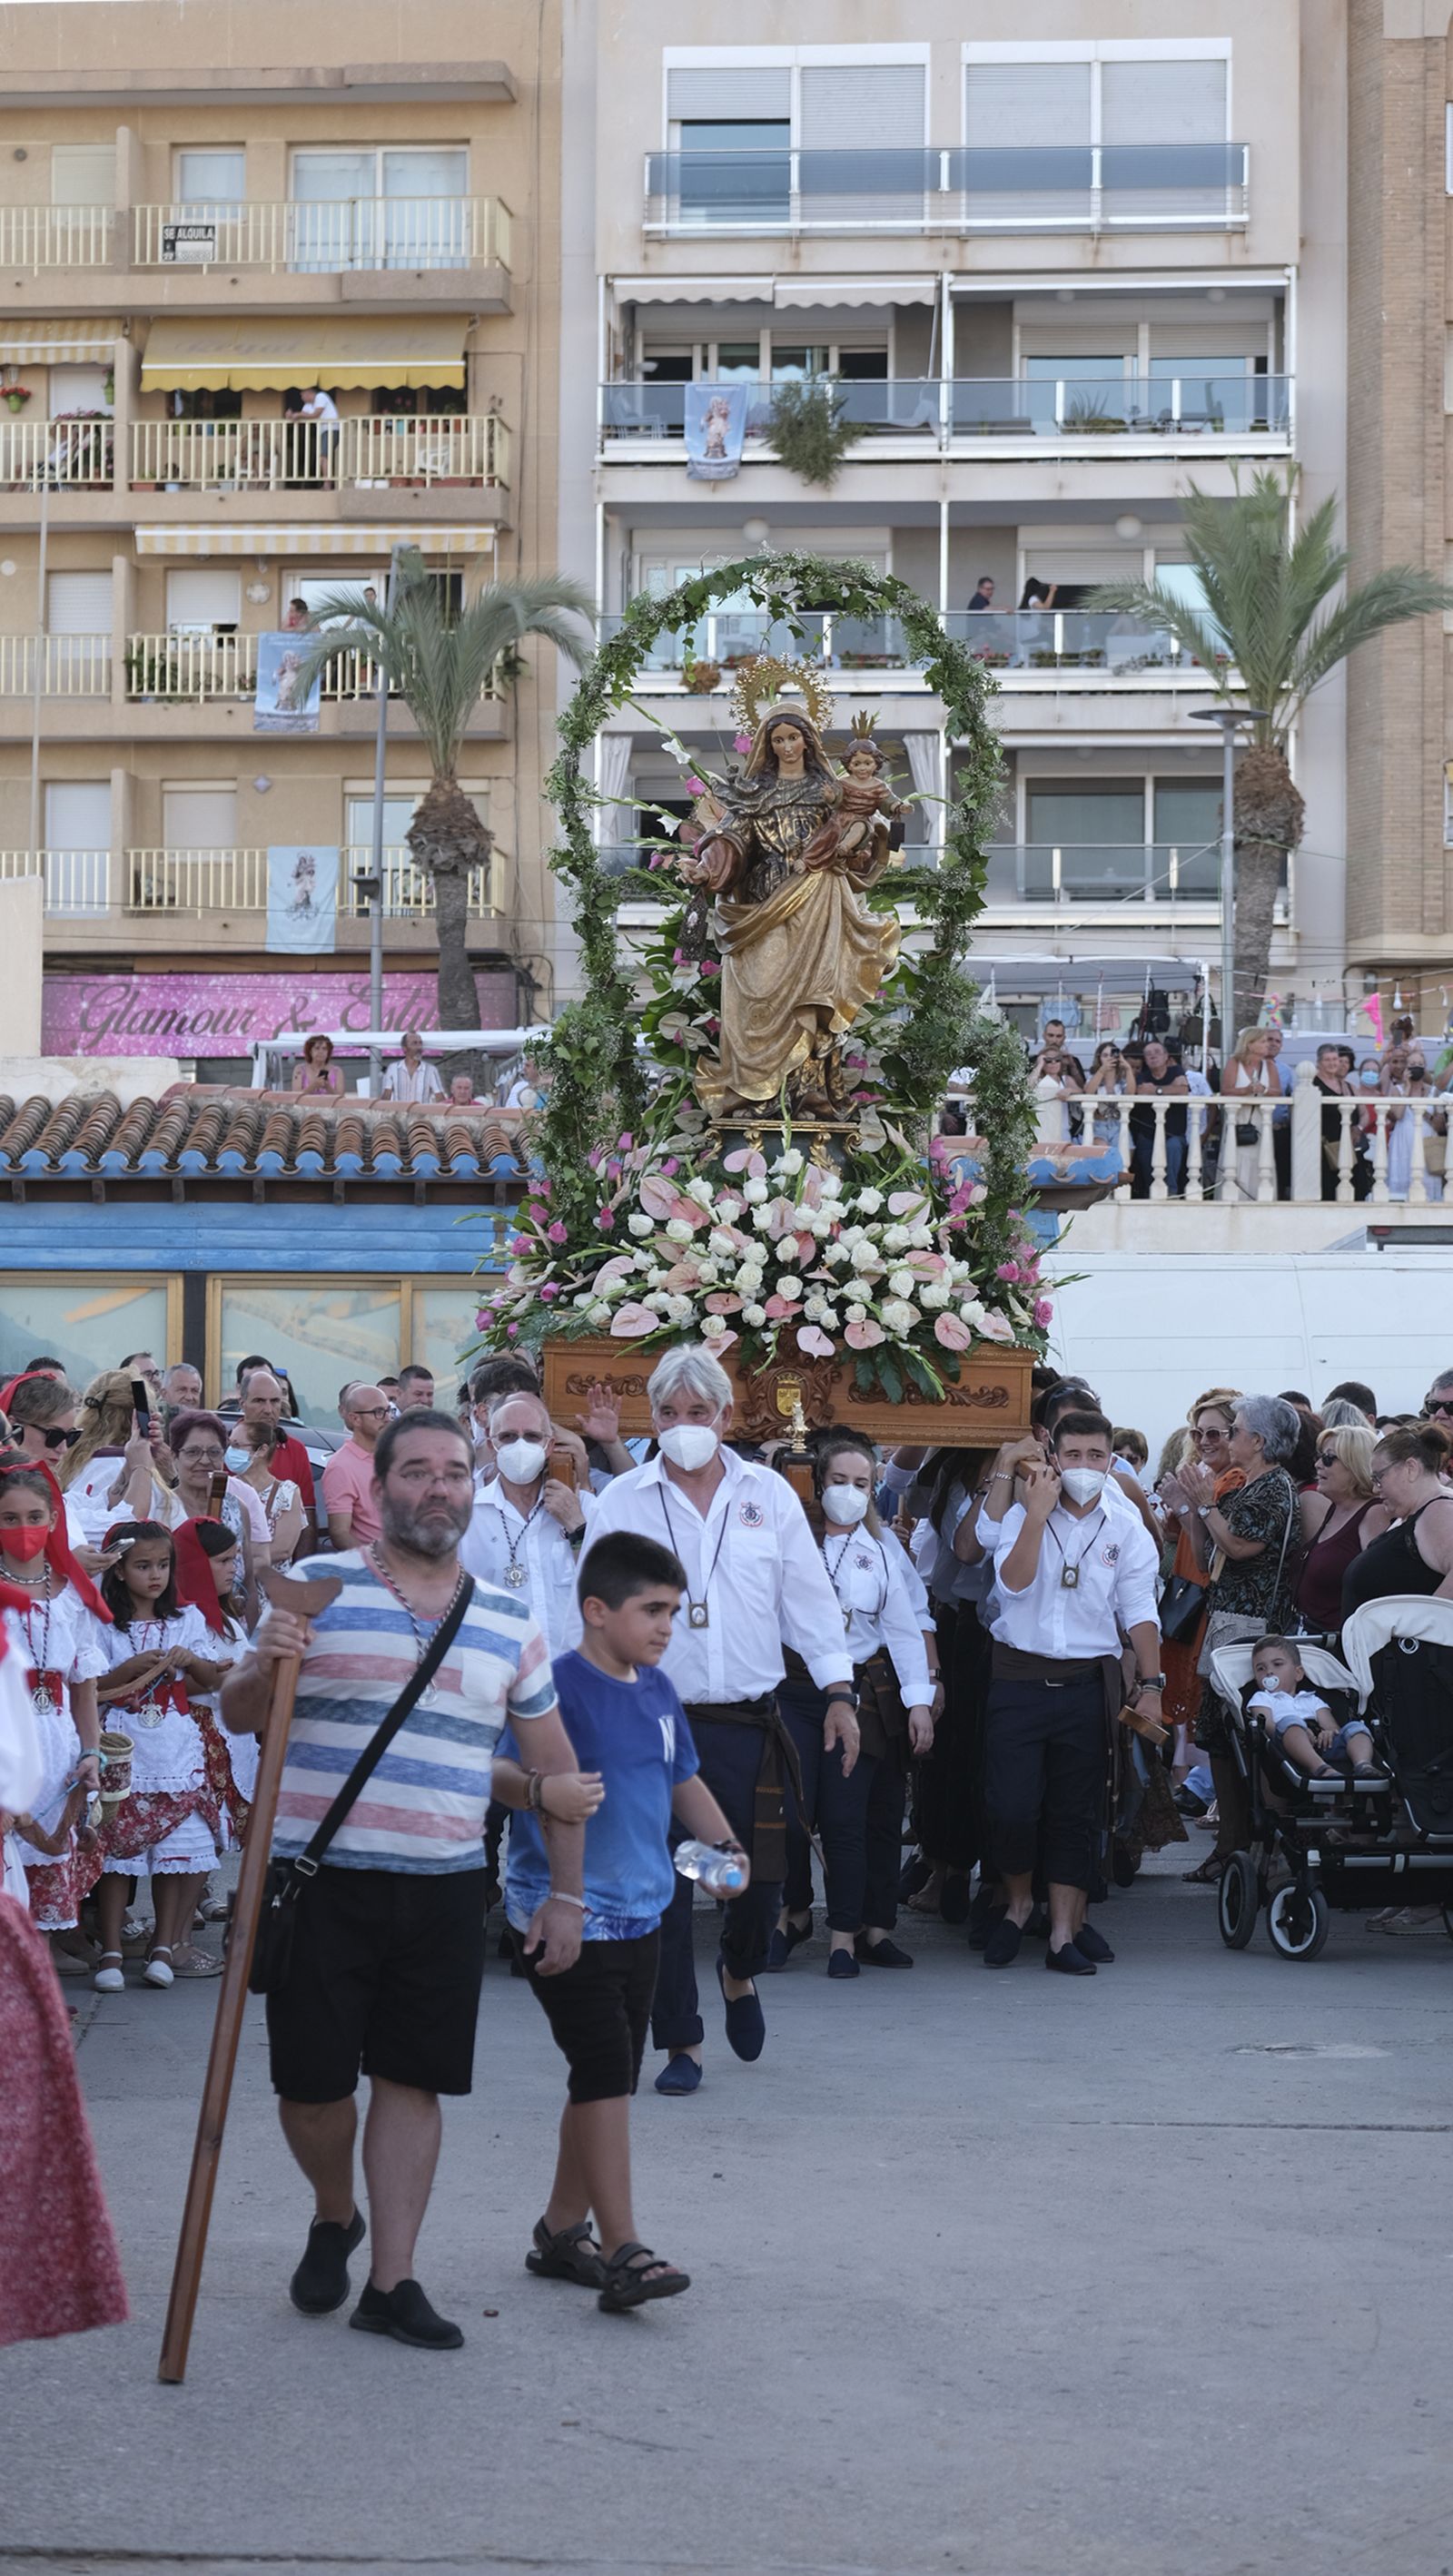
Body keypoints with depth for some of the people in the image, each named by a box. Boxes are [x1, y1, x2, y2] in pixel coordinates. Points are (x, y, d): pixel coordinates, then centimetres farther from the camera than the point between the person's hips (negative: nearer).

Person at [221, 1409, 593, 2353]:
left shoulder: (510, 1622, 9)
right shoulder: (317, 1590, 0)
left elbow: (555, 1764, 15)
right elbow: (239, 1718, 2)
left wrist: (566, 1892, 11)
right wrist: (264, 1665, -20)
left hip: (445, 1888, 2)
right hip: (322, 1880, -2)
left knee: (413, 2079, 4)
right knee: (313, 2080, 2)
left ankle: (392, 2281, 14)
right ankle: (335, 2219, 31)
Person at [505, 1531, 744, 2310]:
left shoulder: (657, 1691, 12)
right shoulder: (556, 1688, -14)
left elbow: (684, 1780, 24)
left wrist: (725, 1844, 10)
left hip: (640, 1914, 9)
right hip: (565, 1914, -9)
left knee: (608, 2079, 14)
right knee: (605, 2069, -14)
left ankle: (562, 2230, 27)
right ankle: (621, 2252, -13)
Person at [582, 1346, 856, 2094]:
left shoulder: (769, 1495, 8)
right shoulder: (620, 1502, 3)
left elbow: (809, 1598, 10)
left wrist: (838, 1689, 4)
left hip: (748, 1720, 1)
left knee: (760, 1875, 2)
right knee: (662, 1887, -1)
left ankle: (739, 1972, 35)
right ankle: (681, 2042, 11)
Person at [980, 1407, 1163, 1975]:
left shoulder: (1126, 1533, 6)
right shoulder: (1021, 1518, 5)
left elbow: (1139, 1613, 1)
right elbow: (1013, 1583, -11)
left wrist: (1151, 1684, -8)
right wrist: (1038, 1514, -15)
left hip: (1087, 1684, 1)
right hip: (1019, 1678, -1)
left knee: (1076, 1810, 3)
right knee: (1010, 1804, -7)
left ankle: (1064, 1932, 10)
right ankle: (1018, 1902, 19)